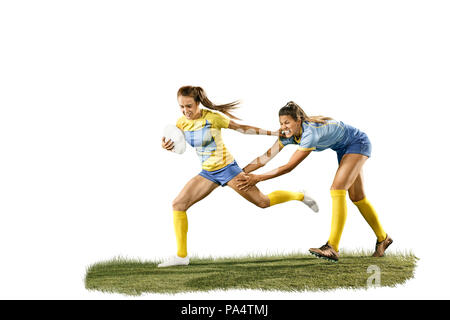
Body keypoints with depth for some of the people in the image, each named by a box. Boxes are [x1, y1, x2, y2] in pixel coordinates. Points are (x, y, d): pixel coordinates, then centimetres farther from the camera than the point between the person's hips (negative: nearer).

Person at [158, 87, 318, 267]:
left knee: (262, 202, -1)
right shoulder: (181, 123, -2)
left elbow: (241, 128, -5)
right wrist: (166, 146, -12)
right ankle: (181, 256, -4)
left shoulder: (212, 117, -17)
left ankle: (300, 196, 26)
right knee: (178, 204, -9)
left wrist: (273, 133, -3)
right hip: (207, 173, 5)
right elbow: (176, 144, 14)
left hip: (227, 168, -5)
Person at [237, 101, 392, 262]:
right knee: (357, 197, 12)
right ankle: (383, 239, 28)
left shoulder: (310, 132, -38)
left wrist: (257, 178, -34)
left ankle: (332, 248, -28)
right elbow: (264, 158, -14)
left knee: (337, 190, -23)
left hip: (358, 143, -9)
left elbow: (289, 167, -36)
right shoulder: (288, 134, -14)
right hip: (344, 149, 9)